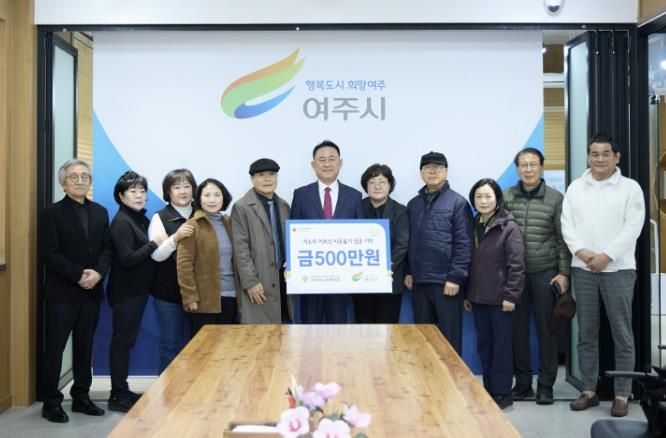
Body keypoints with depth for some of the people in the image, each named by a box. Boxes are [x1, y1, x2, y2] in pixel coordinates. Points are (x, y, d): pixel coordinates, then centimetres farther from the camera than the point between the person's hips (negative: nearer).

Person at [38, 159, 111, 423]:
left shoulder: (100, 212, 11)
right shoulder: (52, 213, -5)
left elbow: (107, 249, 7)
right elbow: (48, 254, -12)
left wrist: (98, 273, -12)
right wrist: (78, 275, -17)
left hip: (91, 292, 5)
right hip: (62, 293, -5)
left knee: (85, 347, 11)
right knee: (54, 349, 2)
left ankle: (81, 397, 22)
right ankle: (51, 402, 12)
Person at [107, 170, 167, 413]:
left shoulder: (140, 219, 11)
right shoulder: (121, 222, -14)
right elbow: (127, 259, -21)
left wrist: (162, 243, -4)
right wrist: (154, 243, -17)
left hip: (138, 290, 8)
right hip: (125, 291, -8)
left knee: (127, 340, 14)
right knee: (122, 341, -1)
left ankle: (122, 391, 24)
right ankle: (118, 396, 7)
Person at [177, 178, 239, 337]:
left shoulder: (228, 223, 11)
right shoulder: (192, 227, -7)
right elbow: (184, 264, -11)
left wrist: (240, 291, 10)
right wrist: (189, 297, -16)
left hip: (230, 296, 6)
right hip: (204, 299, -6)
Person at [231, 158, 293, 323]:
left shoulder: (284, 206, 14)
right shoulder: (241, 207, -4)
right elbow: (240, 248, -8)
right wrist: (250, 281, -13)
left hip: (285, 277, 5)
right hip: (260, 282, -5)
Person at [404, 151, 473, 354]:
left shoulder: (457, 202, -3)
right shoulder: (413, 204, 13)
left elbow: (464, 243, -9)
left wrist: (456, 277, -14)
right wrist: (408, 272, 8)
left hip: (446, 281, -5)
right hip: (419, 281, 5)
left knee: (449, 335, 3)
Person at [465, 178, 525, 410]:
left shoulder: (509, 226, -9)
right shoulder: (473, 225, 10)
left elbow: (516, 265, -13)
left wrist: (511, 295, -17)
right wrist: (467, 294, 12)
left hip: (500, 297, -6)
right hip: (479, 297, 6)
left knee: (501, 345, 3)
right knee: (484, 345, 12)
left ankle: (502, 392, 12)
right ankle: (488, 389, 23)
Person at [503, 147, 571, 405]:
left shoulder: (555, 199, -1)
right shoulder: (506, 197, 4)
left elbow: (563, 239, 1)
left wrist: (564, 273, -4)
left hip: (545, 272, -2)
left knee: (546, 328, 4)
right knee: (518, 328, 6)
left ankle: (546, 385, 14)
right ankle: (522, 382, 18)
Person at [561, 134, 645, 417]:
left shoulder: (630, 188, 1)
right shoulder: (575, 188, 10)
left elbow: (632, 228, -7)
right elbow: (567, 225, 4)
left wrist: (606, 256, -15)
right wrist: (581, 251, -12)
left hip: (618, 269, -3)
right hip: (583, 268, 3)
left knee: (622, 334, 1)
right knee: (586, 333, 8)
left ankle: (622, 395, 9)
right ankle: (589, 391, 17)